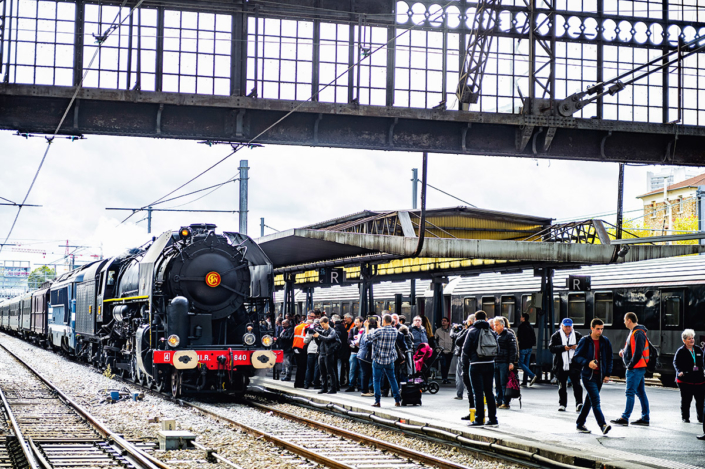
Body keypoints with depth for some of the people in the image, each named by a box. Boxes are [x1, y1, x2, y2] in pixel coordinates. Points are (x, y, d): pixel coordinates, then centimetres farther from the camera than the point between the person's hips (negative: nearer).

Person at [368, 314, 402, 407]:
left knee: (376, 380, 4)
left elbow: (369, 338, -5)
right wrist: (379, 327, 26)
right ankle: (398, 400, 12)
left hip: (378, 359, -4)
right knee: (392, 379, 13)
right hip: (390, 360, 5)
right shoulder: (395, 331, 0)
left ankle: (377, 401, 1)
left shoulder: (379, 331, -16)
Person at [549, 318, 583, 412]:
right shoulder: (556, 336, 5)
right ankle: (562, 404, 18)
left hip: (574, 364, 0)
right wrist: (563, 348, -17)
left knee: (576, 384, -12)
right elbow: (551, 348, -4)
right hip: (561, 365, 0)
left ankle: (579, 403, -12)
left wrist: (577, 347, -8)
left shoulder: (578, 335, 10)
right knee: (562, 385, 8)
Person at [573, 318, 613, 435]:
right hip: (588, 375, -5)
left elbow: (609, 359, 13)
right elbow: (576, 356, -3)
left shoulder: (605, 342, 7)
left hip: (599, 376, 5)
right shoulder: (585, 341, -5)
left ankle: (580, 423, 24)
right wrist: (587, 363, -20)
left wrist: (607, 374, 6)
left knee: (590, 401, 12)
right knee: (595, 401, -16)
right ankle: (603, 425, -23)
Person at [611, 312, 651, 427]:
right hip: (638, 368, 10)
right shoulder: (633, 332, 16)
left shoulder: (638, 333, -17)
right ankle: (645, 418, 15)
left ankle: (625, 418, -8)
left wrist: (630, 365, -16)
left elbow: (638, 352, -22)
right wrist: (623, 351, 9)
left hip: (635, 368, -10)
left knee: (630, 392, -9)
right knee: (641, 392, 11)